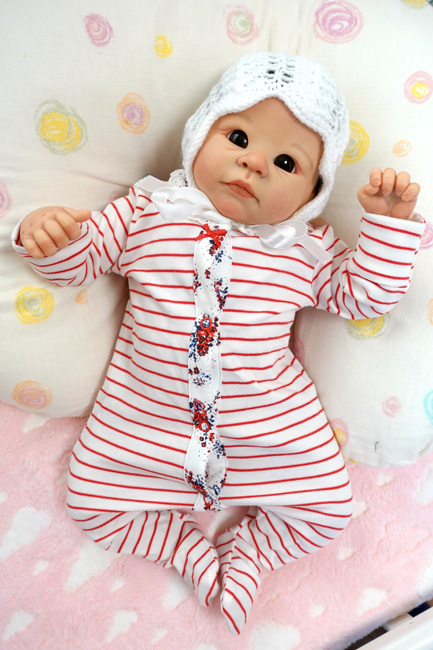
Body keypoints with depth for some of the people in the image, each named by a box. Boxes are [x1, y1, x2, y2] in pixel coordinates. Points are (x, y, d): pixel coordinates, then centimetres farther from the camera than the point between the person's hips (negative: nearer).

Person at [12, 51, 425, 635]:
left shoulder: (305, 247, -2)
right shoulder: (147, 210, -3)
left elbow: (363, 294, 3)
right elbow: (83, 257, 3)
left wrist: (390, 221, -6)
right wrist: (51, 234, -19)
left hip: (272, 423, 0)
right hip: (144, 415, 1)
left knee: (327, 507, 1)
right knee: (91, 499, 3)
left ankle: (243, 557, 24)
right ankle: (194, 553, 21)